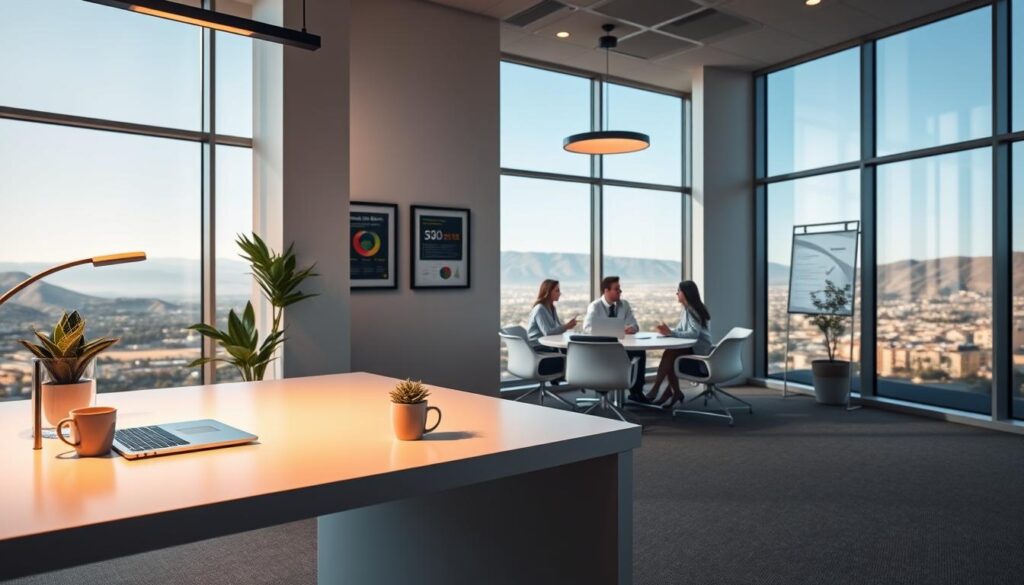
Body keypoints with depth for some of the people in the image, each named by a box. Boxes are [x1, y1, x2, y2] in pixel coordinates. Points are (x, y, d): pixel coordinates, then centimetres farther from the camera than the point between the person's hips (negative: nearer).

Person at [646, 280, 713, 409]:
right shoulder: (686, 309, 11)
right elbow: (680, 329, 9)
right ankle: (674, 392, -9)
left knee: (669, 354, -22)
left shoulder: (694, 310, -16)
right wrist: (668, 331, -11)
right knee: (670, 355, -13)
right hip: (692, 348, 8)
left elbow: (693, 333, -27)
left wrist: (671, 333, -31)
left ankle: (655, 390, -11)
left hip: (699, 351, -8)